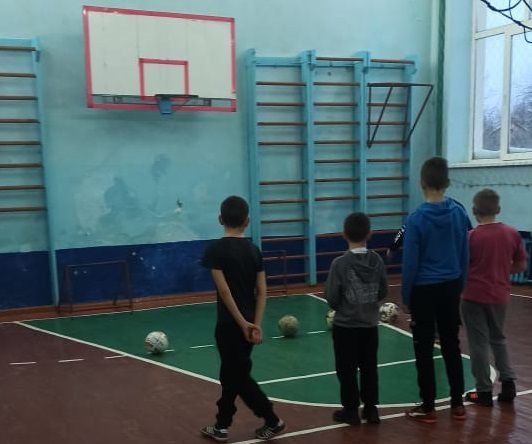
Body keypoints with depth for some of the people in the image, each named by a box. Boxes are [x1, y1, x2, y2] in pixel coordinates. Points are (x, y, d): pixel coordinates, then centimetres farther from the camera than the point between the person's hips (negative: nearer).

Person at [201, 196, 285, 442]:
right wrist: (256, 324, -4)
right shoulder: (254, 250, 4)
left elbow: (224, 290, -18)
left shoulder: (215, 249, -12)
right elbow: (262, 291, -1)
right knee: (231, 374, 17)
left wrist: (242, 323, -14)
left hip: (230, 323, -6)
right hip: (248, 322, 6)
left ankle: (273, 421, 9)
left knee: (239, 377, 6)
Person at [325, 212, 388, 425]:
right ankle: (371, 409, 22)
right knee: (369, 367, 14)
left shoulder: (340, 263, -17)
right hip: (370, 325, 4)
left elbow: (331, 297, -13)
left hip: (345, 325, -4)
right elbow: (383, 292, 1)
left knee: (347, 369, 9)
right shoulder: (377, 260, -6)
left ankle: (351, 410, 18)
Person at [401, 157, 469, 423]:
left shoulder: (416, 218, -16)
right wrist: (460, 286, 15)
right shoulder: (459, 213, -2)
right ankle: (457, 404, 23)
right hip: (450, 288, 5)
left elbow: (410, 262, -13)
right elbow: (464, 256, 5)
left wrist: (406, 295, -2)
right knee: (451, 345, 15)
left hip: (424, 290, -4)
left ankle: (428, 408, 13)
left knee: (424, 349, 6)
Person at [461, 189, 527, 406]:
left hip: (474, 296, -4)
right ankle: (508, 383, 16)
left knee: (479, 343, 6)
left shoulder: (471, 237, -13)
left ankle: (484, 392, 12)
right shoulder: (512, 234, -3)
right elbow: (521, 266, 4)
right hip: (500, 296, 4)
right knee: (498, 339, 22)